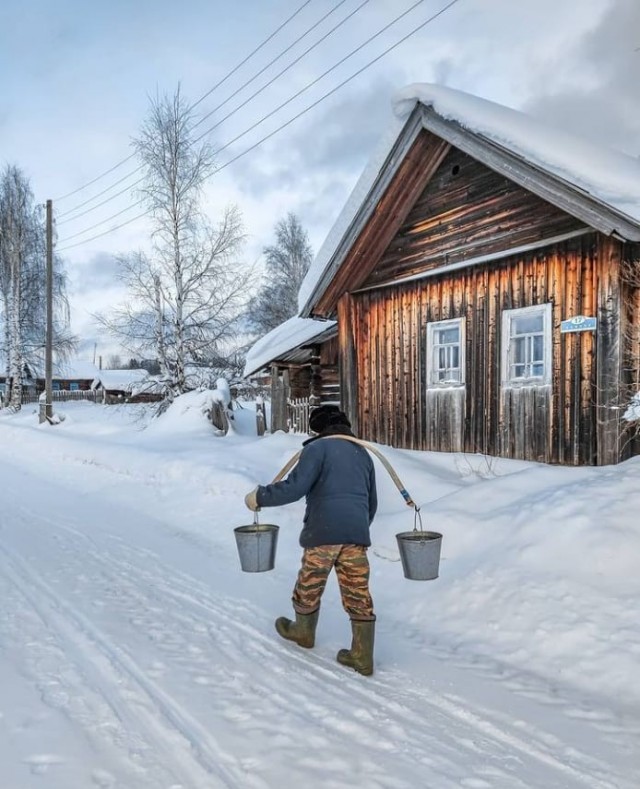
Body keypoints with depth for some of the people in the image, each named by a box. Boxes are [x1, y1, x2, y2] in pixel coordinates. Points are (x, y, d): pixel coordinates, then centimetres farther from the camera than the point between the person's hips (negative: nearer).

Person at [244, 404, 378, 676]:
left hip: (323, 532, -5)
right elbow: (372, 502, 24)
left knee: (309, 586, 17)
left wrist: (260, 496, -4)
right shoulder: (363, 453, 20)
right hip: (356, 535, 5)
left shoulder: (318, 448, -2)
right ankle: (362, 656, 12)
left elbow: (295, 487, -14)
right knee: (358, 595, 8)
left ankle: (304, 632, 38)